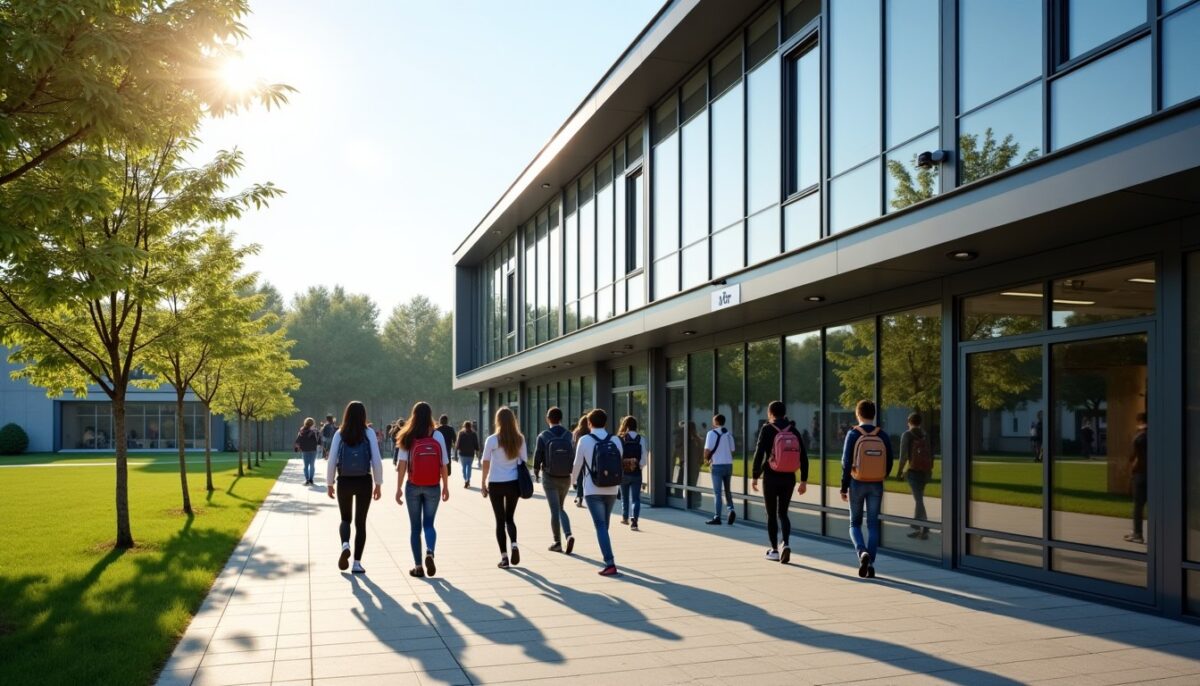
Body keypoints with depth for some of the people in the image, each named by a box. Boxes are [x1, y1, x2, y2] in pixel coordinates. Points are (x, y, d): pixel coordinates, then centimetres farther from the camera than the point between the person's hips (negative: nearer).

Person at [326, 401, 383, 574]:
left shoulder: (339, 434, -3)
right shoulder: (369, 434, -4)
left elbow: (332, 461, -3)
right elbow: (376, 461, -7)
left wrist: (330, 483, 7)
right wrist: (378, 484, 2)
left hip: (344, 482, 1)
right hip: (364, 482, 0)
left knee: (345, 519, 20)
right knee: (361, 522, 12)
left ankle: (345, 545, -9)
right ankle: (357, 563, 9)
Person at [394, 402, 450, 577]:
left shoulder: (408, 437, -4)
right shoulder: (438, 436, -3)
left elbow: (401, 465, -7)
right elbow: (444, 464, -2)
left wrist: (399, 488, -2)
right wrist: (446, 486, 7)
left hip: (413, 486, 0)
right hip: (432, 487, 0)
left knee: (415, 526, 10)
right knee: (429, 523, 12)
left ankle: (418, 566, 11)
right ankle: (430, 552, -15)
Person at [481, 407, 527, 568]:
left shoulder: (492, 440, -8)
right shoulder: (520, 439, 0)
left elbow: (485, 463, -5)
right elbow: (522, 461, 4)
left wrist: (483, 483, 5)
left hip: (496, 484, -2)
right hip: (514, 483, 3)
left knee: (500, 520, 6)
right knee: (510, 517, 18)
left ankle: (504, 556, 5)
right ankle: (514, 544, -7)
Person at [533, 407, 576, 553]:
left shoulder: (543, 436, -9)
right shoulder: (569, 435, -2)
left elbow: (538, 456, -7)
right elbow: (575, 457, 0)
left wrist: (536, 471, 12)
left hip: (550, 478, -3)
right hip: (566, 478, 3)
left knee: (554, 510, 4)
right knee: (561, 508, 17)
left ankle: (557, 543, 8)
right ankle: (568, 535, -3)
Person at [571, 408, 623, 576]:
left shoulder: (584, 440, -7)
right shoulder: (615, 441, 0)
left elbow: (577, 464, 0)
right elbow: (619, 464, 4)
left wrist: (572, 479, 20)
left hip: (593, 490, -4)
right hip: (611, 490, 4)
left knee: (601, 525, -5)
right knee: (605, 524, 20)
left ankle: (610, 563, -15)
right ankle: (607, 558, 31)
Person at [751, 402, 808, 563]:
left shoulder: (767, 430, -6)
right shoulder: (794, 431, 4)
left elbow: (759, 454, -12)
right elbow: (804, 457, 2)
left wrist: (755, 477, -5)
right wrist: (804, 481, 6)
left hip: (771, 477, -3)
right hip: (789, 478, 3)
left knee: (771, 515, 9)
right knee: (783, 513, 14)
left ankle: (774, 550, 13)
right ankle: (786, 544, -7)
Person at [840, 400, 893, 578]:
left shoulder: (853, 434, -9)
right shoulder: (883, 435, 0)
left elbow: (846, 463, -11)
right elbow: (889, 464, 3)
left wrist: (844, 488, -4)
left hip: (857, 484, -2)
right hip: (876, 485, 2)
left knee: (855, 524, 11)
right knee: (873, 525, 9)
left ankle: (862, 552, -14)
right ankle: (870, 564, 5)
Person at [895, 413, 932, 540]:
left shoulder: (907, 435, -4)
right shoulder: (926, 435, 10)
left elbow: (904, 455, -9)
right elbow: (931, 453, 8)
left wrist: (899, 471, -2)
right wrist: (930, 470, 16)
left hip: (914, 471, -6)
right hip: (925, 471, 6)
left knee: (918, 499, -5)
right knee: (918, 498, 19)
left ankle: (925, 529, -10)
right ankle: (916, 527, 26)